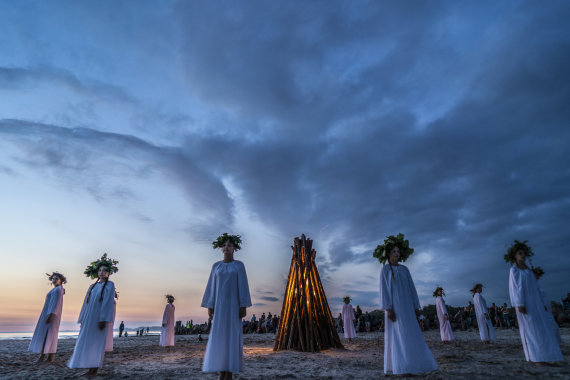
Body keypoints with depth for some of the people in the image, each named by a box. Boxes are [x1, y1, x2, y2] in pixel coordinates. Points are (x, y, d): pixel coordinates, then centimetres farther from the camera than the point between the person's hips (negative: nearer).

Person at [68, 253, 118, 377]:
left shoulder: (110, 285, -4)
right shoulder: (93, 286, 14)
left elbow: (109, 302, -12)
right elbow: (86, 303, 16)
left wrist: (104, 320, -20)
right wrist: (82, 320, 11)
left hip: (100, 318, -6)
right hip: (89, 318, 6)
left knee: (97, 342, -3)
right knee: (86, 342, 7)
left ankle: (95, 370, 5)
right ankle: (90, 368, 16)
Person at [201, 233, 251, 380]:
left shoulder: (240, 265, 0)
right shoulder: (216, 266, 10)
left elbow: (243, 286, -5)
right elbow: (211, 287, 8)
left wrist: (244, 306, -12)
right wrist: (209, 306, 2)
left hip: (234, 303, -3)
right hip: (220, 304, 3)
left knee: (232, 336, -5)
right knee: (219, 336, 1)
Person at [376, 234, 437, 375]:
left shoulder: (404, 269, 14)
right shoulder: (384, 270, -2)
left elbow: (411, 288, 13)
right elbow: (384, 289, -8)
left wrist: (416, 306, 8)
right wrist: (388, 309, -16)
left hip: (406, 306, 6)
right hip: (393, 305, -5)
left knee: (412, 334, 4)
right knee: (397, 335, -8)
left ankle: (412, 364, 12)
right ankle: (399, 367, -5)